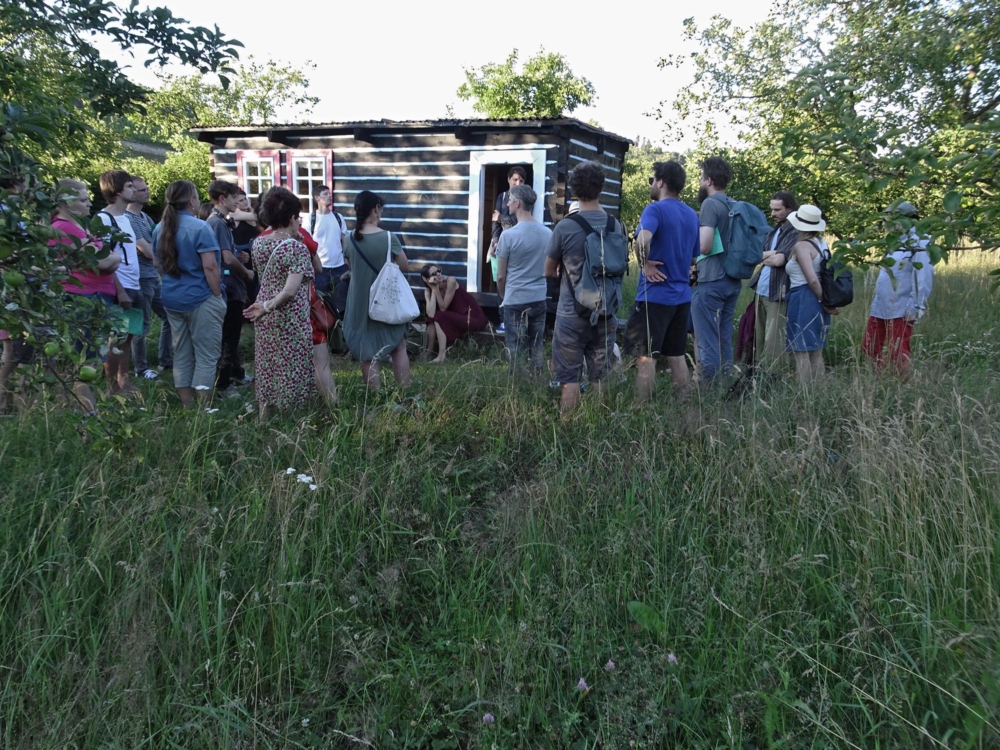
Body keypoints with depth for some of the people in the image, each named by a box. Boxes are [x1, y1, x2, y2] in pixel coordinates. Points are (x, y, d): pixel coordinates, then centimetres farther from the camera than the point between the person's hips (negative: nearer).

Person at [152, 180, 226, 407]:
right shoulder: (199, 228, -14)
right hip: (201, 298, -7)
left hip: (172, 298, 7)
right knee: (206, 356, 0)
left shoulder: (160, 228, 8)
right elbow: (210, 267, -18)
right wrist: (218, 295, -10)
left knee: (181, 355, 12)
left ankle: (187, 407, 16)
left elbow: (160, 263, 18)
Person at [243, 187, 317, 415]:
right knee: (290, 371, 4)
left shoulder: (258, 242, 2)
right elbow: (290, 290, -25)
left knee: (266, 369, 17)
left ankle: (264, 419, 27)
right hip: (290, 320, -7)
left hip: (265, 318, 7)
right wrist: (268, 306, -14)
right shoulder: (297, 248, -17)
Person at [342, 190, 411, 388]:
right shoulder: (388, 237, -14)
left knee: (367, 353, 8)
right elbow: (405, 267, -3)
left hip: (360, 304, 2)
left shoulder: (350, 239, -4)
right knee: (399, 348, 12)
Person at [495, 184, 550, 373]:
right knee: (536, 347, 12)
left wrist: (503, 296, 12)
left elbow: (501, 276, -6)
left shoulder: (509, 235, -13)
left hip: (515, 301, -4)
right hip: (539, 299, 5)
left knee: (515, 349, 4)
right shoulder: (548, 233, 2)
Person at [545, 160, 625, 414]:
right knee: (600, 378, 11)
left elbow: (549, 272, 1)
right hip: (605, 315, 4)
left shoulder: (565, 227, -12)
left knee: (569, 379, 2)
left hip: (572, 316, -3)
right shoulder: (616, 226, -2)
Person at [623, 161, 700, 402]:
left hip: (654, 295, -7)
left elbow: (642, 240, -31)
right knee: (677, 355, 13)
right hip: (681, 296, 7)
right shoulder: (692, 215, 13)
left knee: (646, 356, -2)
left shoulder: (655, 209, -11)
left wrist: (645, 264, -17)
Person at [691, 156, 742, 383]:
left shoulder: (711, 204, -12)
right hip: (732, 281, 8)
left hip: (711, 282, -8)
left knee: (708, 343, -3)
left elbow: (704, 246, -21)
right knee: (725, 340, 13)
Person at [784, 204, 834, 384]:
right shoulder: (822, 243, 10)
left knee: (801, 352, -4)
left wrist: (824, 301, -9)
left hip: (803, 300, -9)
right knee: (816, 353, 13)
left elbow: (812, 279, -20)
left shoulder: (801, 246, -14)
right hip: (816, 301, 9)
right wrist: (826, 301, 15)